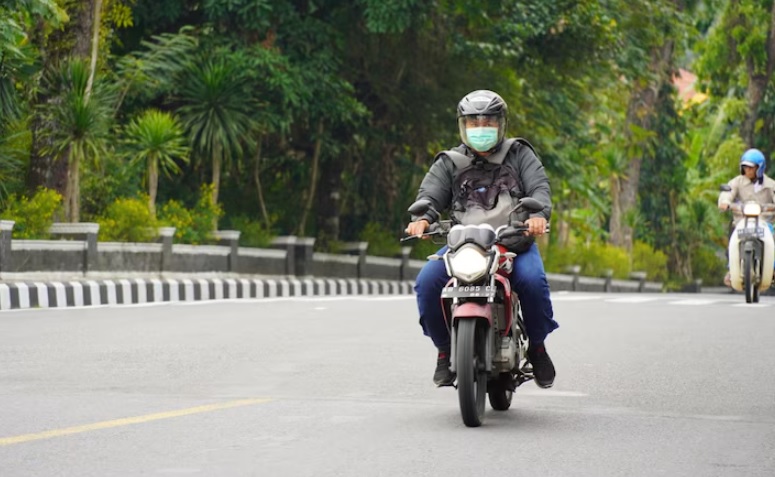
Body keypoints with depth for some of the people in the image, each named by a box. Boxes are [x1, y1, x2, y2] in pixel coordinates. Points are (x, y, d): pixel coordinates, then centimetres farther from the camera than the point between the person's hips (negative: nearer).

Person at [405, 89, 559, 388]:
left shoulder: (519, 155, 11)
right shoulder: (449, 164, 14)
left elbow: (540, 187, -1)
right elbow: (430, 193, 1)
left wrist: (538, 214, -25)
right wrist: (422, 218, -23)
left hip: (514, 242, -1)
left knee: (533, 281, -32)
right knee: (427, 282, -23)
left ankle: (537, 346, -7)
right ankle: (445, 349, -4)